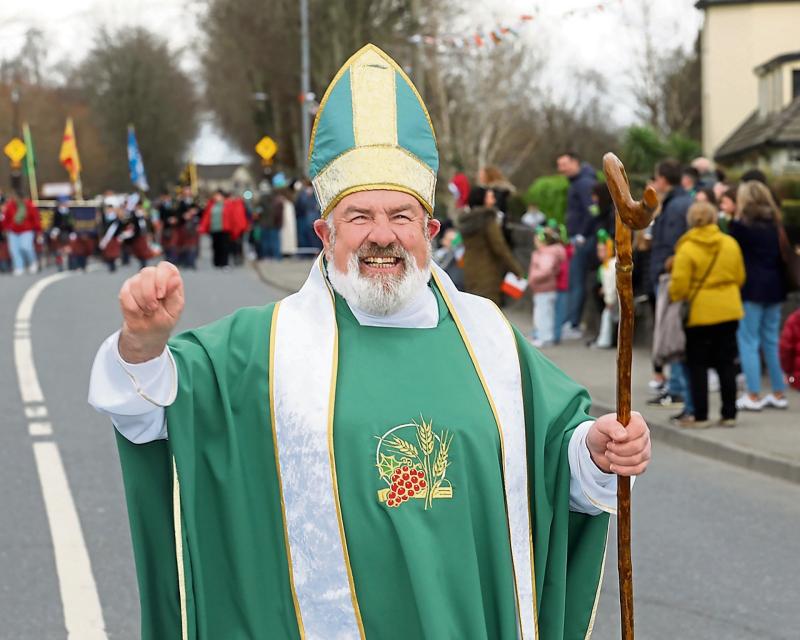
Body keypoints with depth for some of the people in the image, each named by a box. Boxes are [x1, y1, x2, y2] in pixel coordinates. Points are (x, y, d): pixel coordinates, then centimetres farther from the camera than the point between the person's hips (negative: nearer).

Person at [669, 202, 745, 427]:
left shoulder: (686, 249, -13)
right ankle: (729, 414, 12)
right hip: (729, 311, 4)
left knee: (698, 365, 5)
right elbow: (740, 277, 8)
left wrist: (674, 300, 6)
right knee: (726, 363, 11)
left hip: (699, 314, -4)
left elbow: (679, 285, -13)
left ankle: (700, 416, 4)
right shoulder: (731, 244, 1)